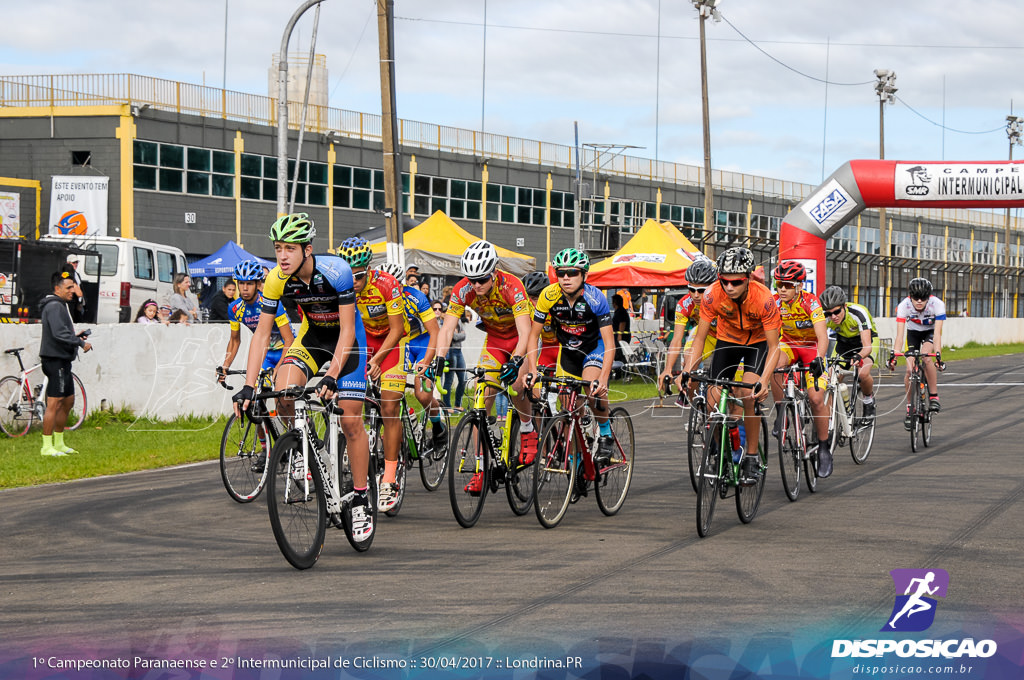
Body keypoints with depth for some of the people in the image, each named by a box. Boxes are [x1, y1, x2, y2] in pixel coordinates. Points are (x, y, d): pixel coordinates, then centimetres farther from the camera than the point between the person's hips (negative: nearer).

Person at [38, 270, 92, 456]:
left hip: (63, 361, 11)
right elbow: (59, 333, -24)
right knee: (54, 404, -9)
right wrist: (80, 343, -19)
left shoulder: (62, 305, 19)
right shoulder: (54, 306, -14)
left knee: (68, 401, 16)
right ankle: (47, 446, -7)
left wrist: (75, 337, 9)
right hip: (55, 360, -11)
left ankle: (59, 443, 24)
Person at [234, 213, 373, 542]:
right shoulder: (277, 279, -19)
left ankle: (360, 500, 3)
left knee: (350, 420, -9)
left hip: (347, 338, -3)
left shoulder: (336, 271, -30)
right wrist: (249, 386, -22)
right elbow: (262, 333, -14)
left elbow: (347, 329, -27)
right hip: (311, 335, 3)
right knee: (283, 394, -24)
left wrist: (332, 377, -37)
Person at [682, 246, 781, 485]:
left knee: (749, 395, -26)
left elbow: (773, 347, -28)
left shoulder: (763, 298, -33)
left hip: (757, 342, -3)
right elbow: (700, 338, -18)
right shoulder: (713, 295, -27)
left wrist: (764, 380, -43)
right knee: (713, 402, -11)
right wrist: (687, 371, -32)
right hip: (727, 341, 3)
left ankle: (752, 458, -12)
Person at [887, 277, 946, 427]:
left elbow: (937, 334, -39)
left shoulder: (937, 304, -34)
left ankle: (934, 397, -19)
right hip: (913, 332, 2)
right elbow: (899, 334, -35)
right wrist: (894, 354, -49)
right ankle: (910, 408, 3)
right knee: (909, 369, -13)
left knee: (926, 357, -31)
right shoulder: (904, 305, -31)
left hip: (930, 331, -2)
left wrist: (938, 355, -51)